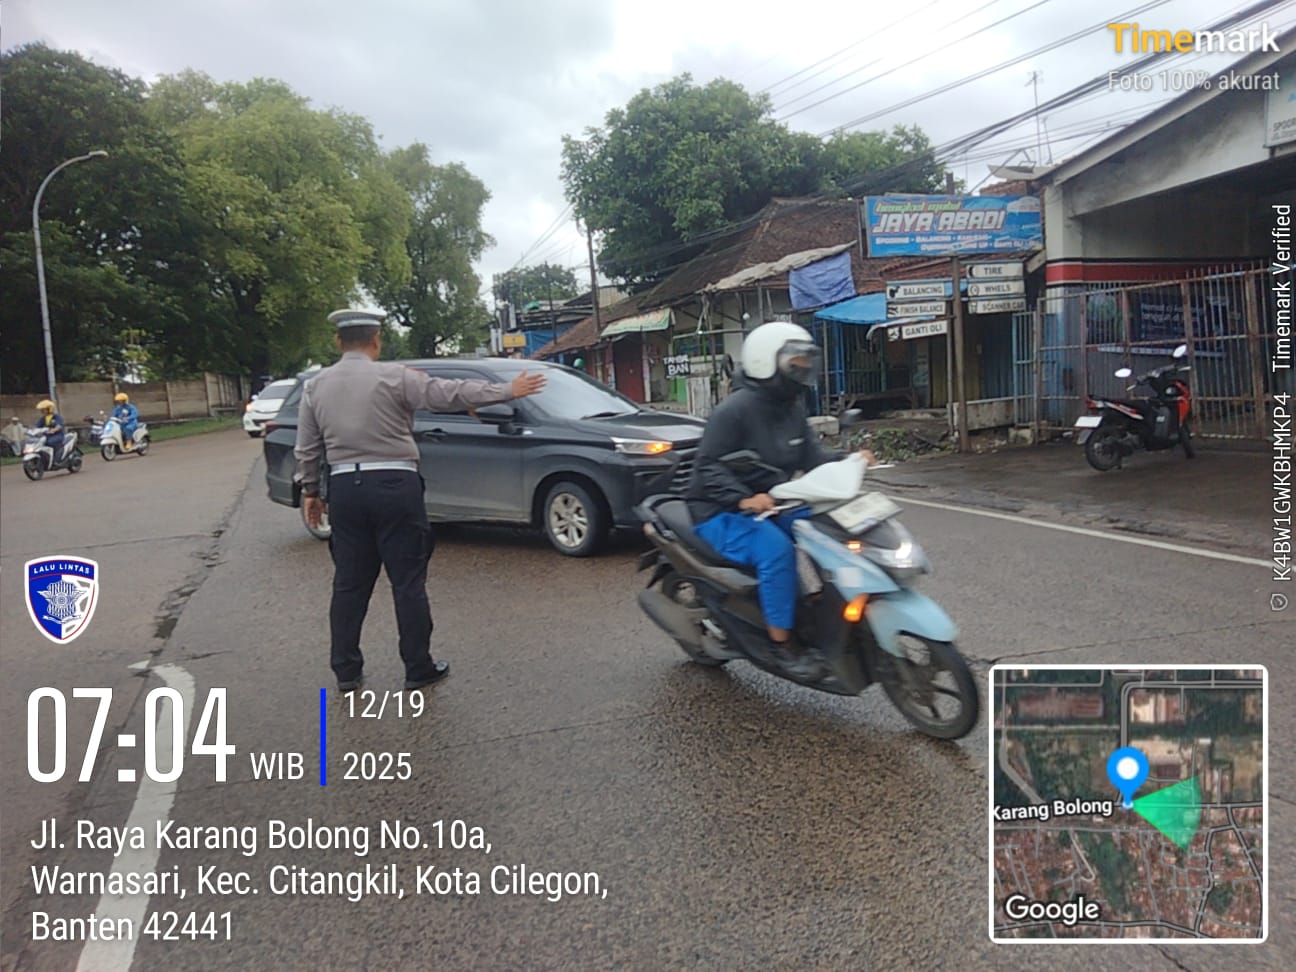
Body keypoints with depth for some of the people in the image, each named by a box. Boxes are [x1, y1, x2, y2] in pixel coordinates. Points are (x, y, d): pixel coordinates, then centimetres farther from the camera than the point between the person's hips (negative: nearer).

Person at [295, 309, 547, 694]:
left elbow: (307, 449, 10)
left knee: (349, 583, 12)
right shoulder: (393, 376, -6)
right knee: (408, 582, 3)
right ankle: (418, 668, 9)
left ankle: (346, 671, 17)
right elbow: (451, 394, -9)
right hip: (393, 485, -4)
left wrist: (310, 492, 22)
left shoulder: (315, 386, 8)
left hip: (345, 488, 4)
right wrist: (509, 391, -4)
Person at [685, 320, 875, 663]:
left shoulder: (792, 407, 9)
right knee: (777, 550, -32)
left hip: (772, 504, 8)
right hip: (722, 513, -8)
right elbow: (708, 467, -22)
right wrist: (743, 499, -37)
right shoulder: (736, 409, -17)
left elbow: (811, 455, 8)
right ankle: (780, 641, -21)